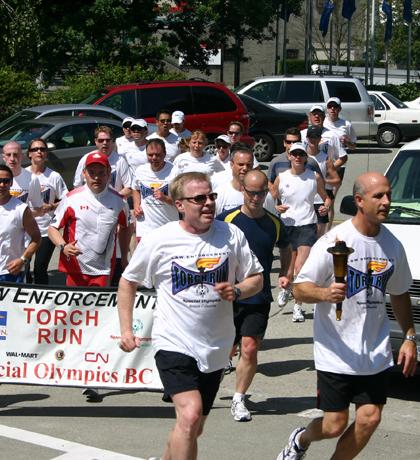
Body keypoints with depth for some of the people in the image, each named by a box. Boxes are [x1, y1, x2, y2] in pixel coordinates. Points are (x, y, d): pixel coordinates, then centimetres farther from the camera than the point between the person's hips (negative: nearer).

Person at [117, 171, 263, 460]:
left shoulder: (231, 235, -1)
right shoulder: (158, 241, -6)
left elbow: (256, 279, 8)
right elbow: (128, 281, 7)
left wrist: (237, 291, -14)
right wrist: (126, 329, 1)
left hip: (215, 348, 4)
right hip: (174, 344, -4)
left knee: (192, 429, 14)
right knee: (190, 415, -24)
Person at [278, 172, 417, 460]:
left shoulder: (393, 246, 5)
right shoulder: (334, 241, -12)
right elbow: (299, 289, -10)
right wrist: (325, 293, -30)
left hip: (376, 353, 5)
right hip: (336, 352, -4)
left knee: (369, 419, -3)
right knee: (335, 425, 1)